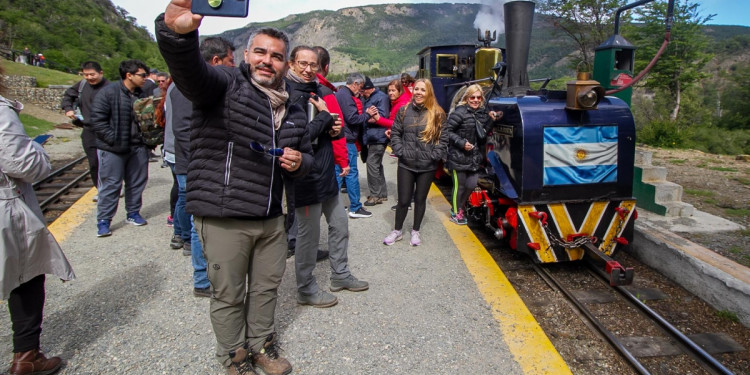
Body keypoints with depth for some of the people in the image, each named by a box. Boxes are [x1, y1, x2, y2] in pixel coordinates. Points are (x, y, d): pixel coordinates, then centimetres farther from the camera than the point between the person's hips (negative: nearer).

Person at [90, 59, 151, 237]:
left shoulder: (141, 95, 8)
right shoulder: (108, 92, -11)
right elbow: (97, 119, -13)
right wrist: (113, 139, -18)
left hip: (138, 147, 6)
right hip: (112, 149, -6)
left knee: (137, 182, 13)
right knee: (110, 185, 0)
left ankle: (133, 213, 29)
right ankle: (103, 221, 10)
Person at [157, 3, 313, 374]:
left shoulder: (293, 110, 12)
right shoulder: (225, 85, -8)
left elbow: (306, 153, 25)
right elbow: (188, 67, -30)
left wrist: (299, 162, -1)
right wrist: (177, 31, -53)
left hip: (271, 218, 6)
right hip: (224, 218, -6)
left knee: (267, 287, 19)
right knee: (228, 294, 10)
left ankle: (262, 344, 43)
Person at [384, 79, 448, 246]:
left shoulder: (437, 113, 0)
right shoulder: (404, 111, 2)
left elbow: (443, 138, 0)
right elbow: (395, 133, 3)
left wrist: (435, 155, -10)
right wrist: (400, 151, -8)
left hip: (427, 166, 0)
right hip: (406, 165, 0)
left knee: (420, 199, 12)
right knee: (403, 200, 5)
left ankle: (415, 231, 28)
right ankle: (397, 231, 24)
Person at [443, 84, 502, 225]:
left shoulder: (483, 112, 7)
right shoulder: (460, 112, -13)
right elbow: (447, 131, -14)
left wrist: (490, 119, -4)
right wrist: (462, 143, -20)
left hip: (474, 156, 6)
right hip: (458, 157, -6)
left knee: (471, 185, 11)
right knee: (459, 185, 6)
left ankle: (460, 207, 37)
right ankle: (455, 213, 26)